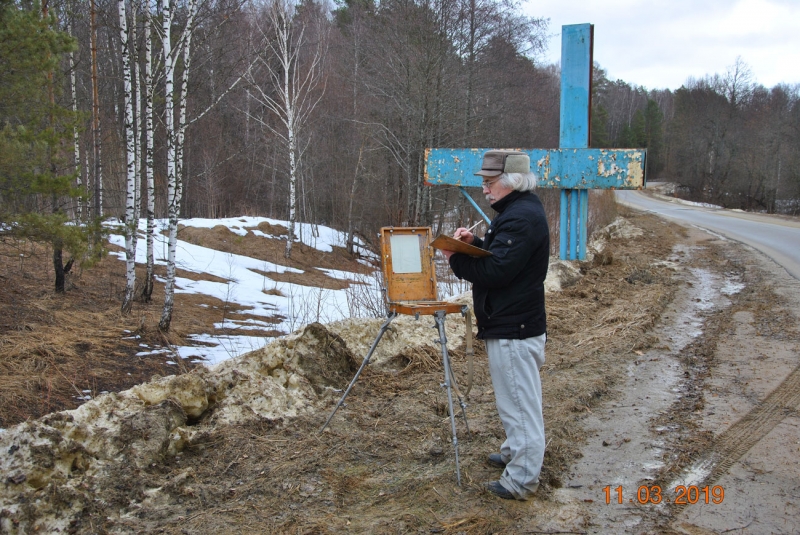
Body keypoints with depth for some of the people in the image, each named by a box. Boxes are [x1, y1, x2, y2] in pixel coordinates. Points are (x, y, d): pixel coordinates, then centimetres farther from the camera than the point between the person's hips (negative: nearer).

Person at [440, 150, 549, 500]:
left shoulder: (521, 218, -22)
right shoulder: (519, 210, 14)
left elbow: (495, 271, -26)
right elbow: (499, 257, 19)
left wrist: (455, 259, -14)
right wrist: (474, 244, 1)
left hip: (514, 330, -11)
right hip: (510, 324, 11)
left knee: (519, 402, -2)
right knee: (515, 398, 24)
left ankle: (522, 480, 6)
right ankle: (515, 452, 40)